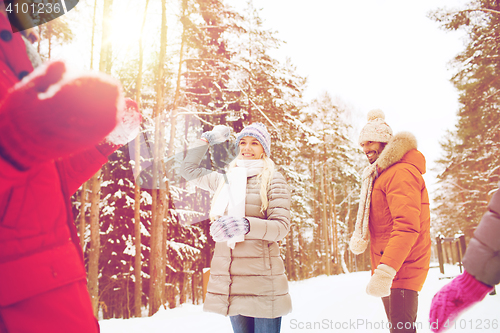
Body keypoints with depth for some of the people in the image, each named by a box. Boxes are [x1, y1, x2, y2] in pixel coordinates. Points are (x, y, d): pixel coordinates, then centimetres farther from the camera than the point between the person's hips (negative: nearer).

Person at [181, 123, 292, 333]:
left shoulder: (273, 179, 0)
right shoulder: (226, 180, 15)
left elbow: (281, 226, -10)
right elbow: (189, 169, 27)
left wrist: (245, 225, -27)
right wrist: (208, 138, 26)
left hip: (261, 276, -4)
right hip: (229, 278, 5)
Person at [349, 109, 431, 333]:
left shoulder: (401, 172, -15)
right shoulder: (381, 174, 18)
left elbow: (407, 226, -26)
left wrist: (385, 271, -33)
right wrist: (360, 236, -2)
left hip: (401, 269, -10)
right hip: (389, 269, 10)